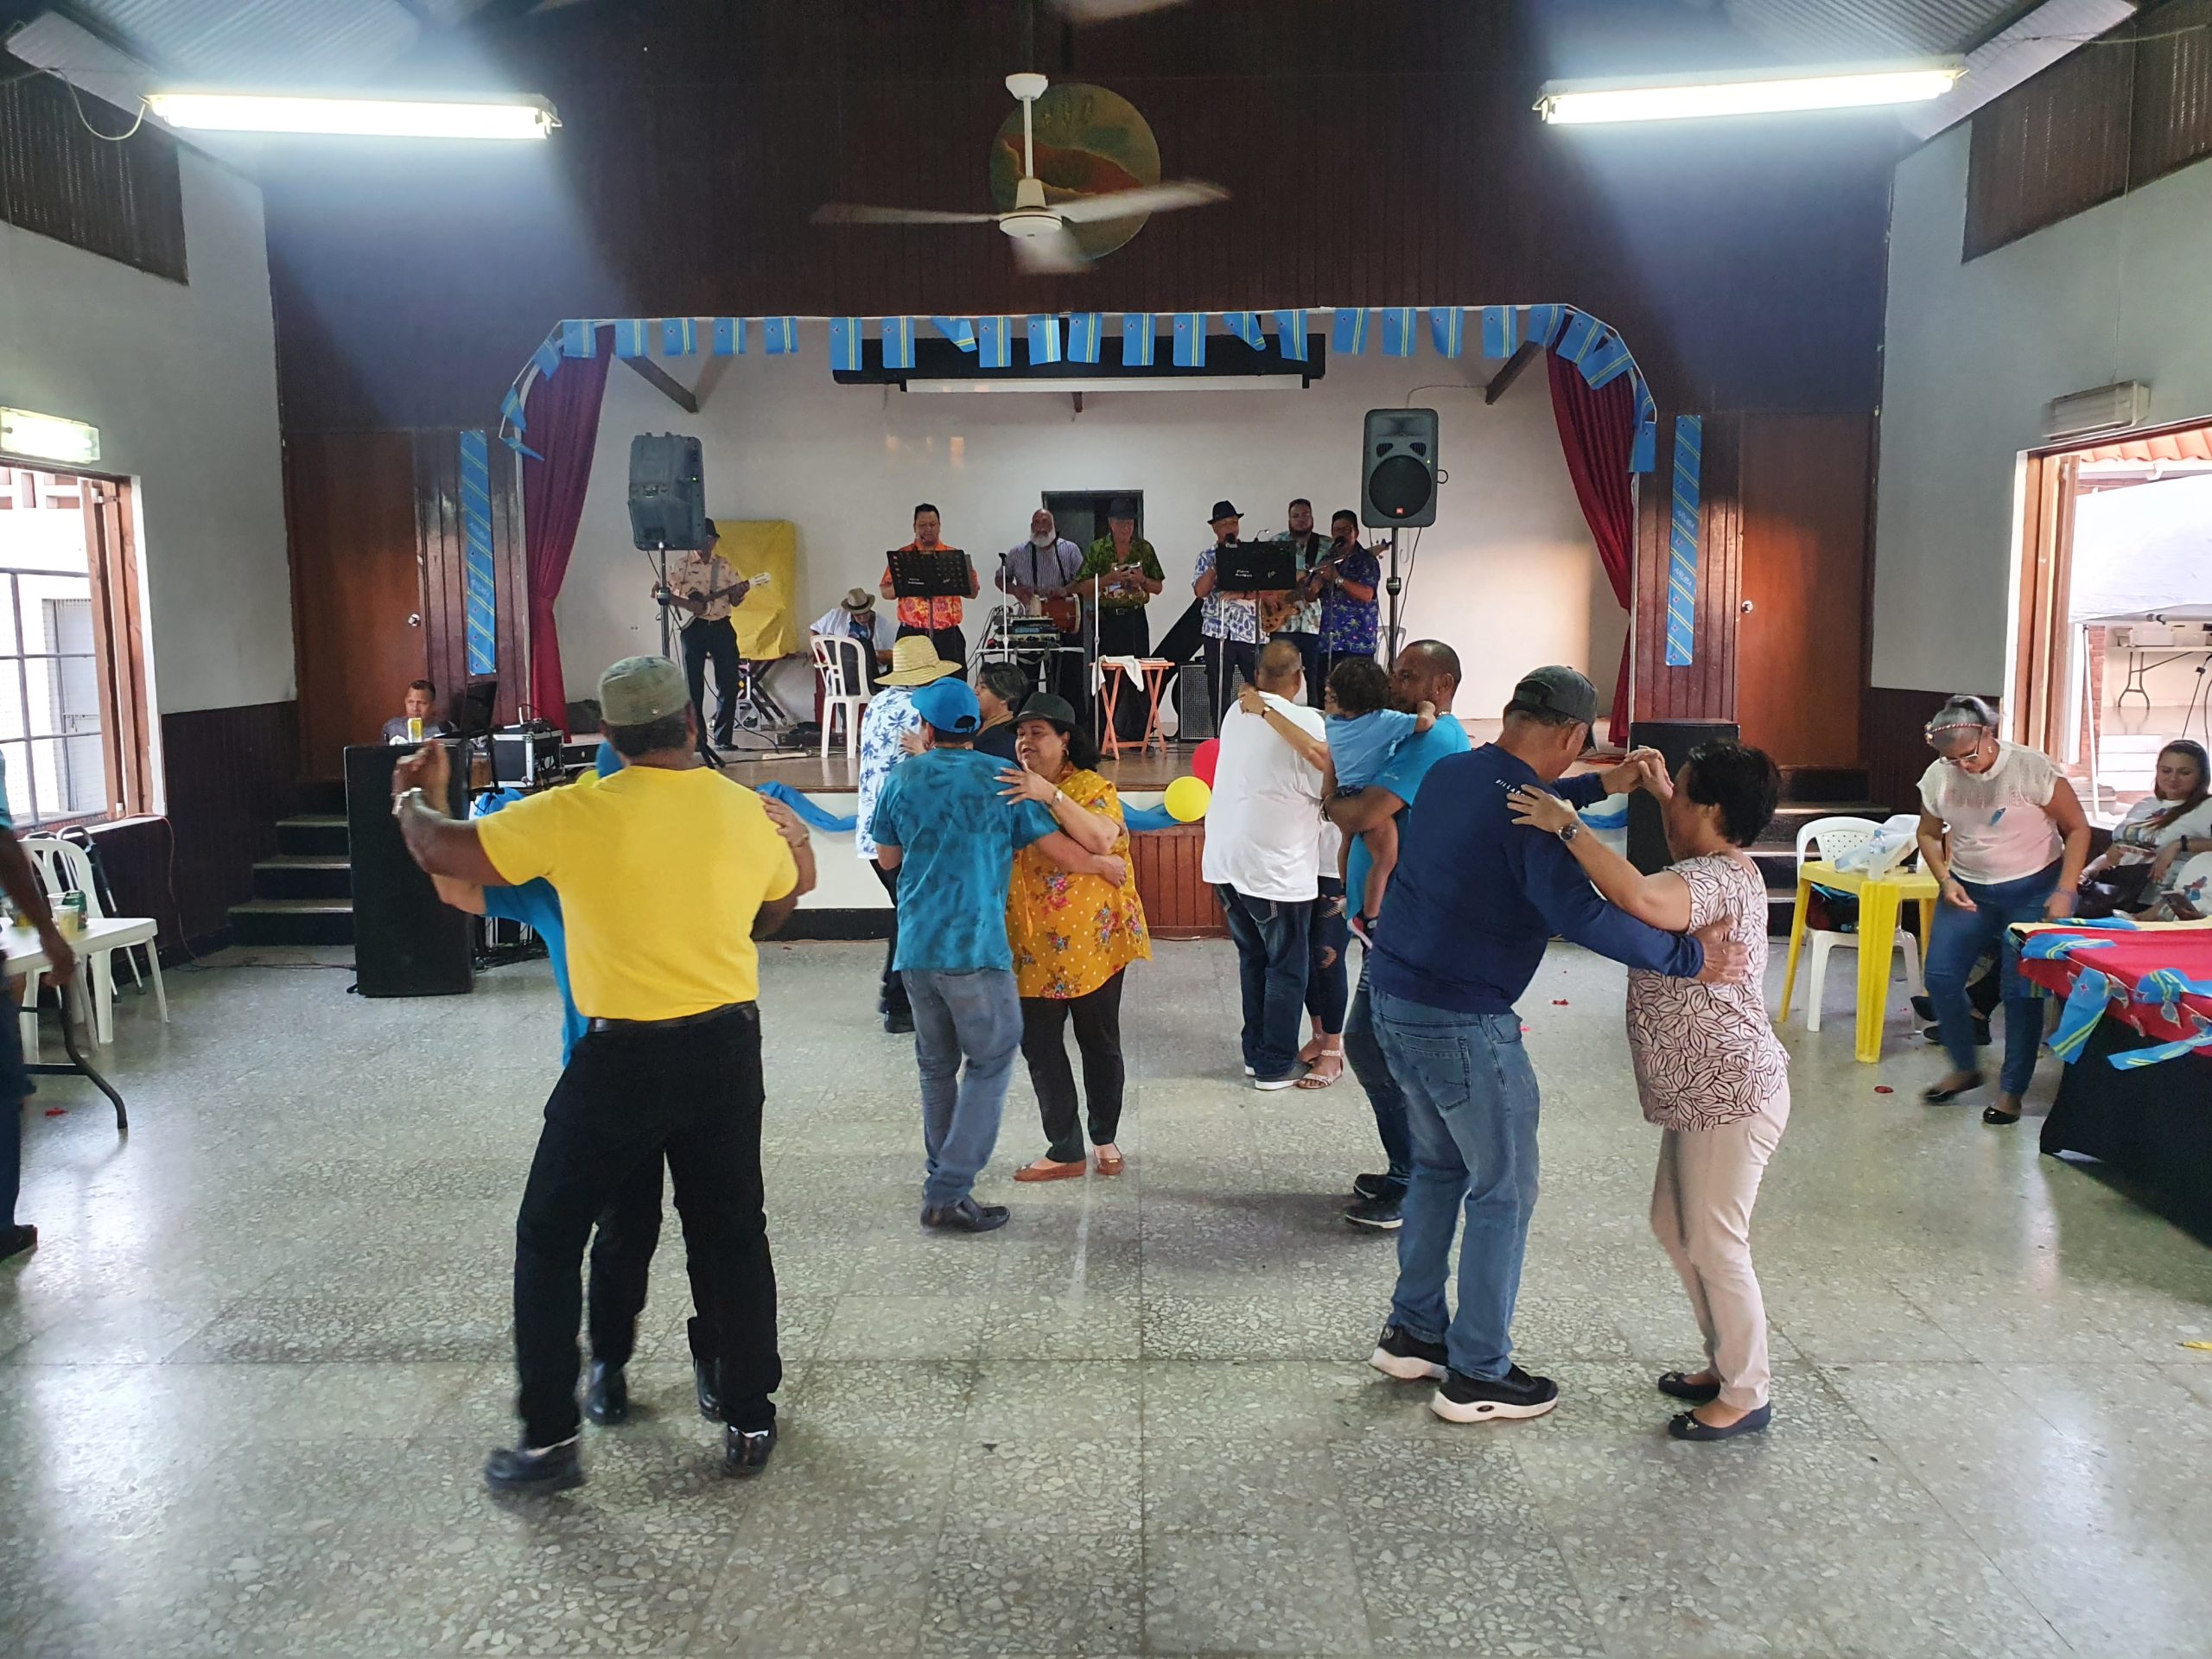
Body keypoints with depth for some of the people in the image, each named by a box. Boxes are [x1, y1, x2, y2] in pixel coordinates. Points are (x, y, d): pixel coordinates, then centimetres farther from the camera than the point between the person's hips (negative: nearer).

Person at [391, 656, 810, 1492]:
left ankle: (549, 1440, 18)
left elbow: (440, 851, -6)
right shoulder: (748, 812, -2)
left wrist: (411, 797, 16)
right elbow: (776, 909, 16)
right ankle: (749, 1422, 24)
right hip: (726, 1051, 4)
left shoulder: (575, 815, -14)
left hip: (622, 1058, -3)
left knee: (550, 1237, 14)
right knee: (731, 1234, 16)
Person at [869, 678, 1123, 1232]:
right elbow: (1063, 853, -1)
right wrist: (1107, 866, 18)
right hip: (975, 948, -4)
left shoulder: (903, 779, 5)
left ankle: (945, 1186, 23)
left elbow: (887, 858, 17)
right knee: (991, 1062, 5)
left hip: (916, 947, 4)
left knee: (937, 1068, 16)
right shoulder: (1002, 779, -2)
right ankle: (948, 1193, -2)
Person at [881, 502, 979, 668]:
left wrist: (967, 572, -12)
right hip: (912, 634, -1)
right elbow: (885, 591, 6)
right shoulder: (902, 556, 8)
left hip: (948, 636, 1)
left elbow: (972, 593, 8)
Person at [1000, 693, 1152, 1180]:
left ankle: (1105, 1139, 28)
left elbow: (1102, 839, -24)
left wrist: (1051, 795, -31)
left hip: (1092, 940, -4)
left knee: (1100, 1043, 10)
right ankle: (1065, 1150, 14)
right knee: (1039, 1046, 4)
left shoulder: (1091, 787, -6)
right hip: (1032, 947, 4)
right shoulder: (1010, 790, 10)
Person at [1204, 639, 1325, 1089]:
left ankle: (1256, 1052, 29)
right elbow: (1327, 790, -8)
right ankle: (1275, 1066, 15)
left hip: (1225, 862, 6)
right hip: (1276, 869, -6)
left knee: (1252, 958, 20)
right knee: (1287, 969, 8)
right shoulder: (1305, 721, -14)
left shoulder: (1236, 713, 4)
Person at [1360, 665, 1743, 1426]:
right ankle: (1476, 1376, 14)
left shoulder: (1450, 773, 7)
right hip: (1463, 1023, -9)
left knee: (1439, 1165, 23)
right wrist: (1687, 957, -23)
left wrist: (1601, 785, 26)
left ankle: (1412, 1332, 32)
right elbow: (1580, 915, -30)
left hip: (1394, 998, 9)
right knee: (1503, 1192, 5)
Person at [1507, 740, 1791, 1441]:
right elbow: (1676, 867, 34)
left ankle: (1746, 1397, 17)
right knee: (1674, 1225, 20)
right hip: (1704, 1093, 11)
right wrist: (1661, 794, 22)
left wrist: (1567, 827, -35)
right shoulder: (1718, 868, 9)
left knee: (1713, 1242, 1)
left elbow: (1640, 899, -45)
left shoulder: (1718, 879, -23)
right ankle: (1726, 1364, 33)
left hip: (1732, 1096, -11)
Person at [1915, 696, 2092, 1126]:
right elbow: (1929, 834, 9)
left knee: (2022, 990, -4)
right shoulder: (1938, 776, -6)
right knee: (1940, 977, -6)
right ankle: (1964, 1068, 15)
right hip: (1968, 891, 4)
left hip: (2033, 889, -4)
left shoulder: (2031, 769, -17)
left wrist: (2064, 892, -16)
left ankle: (2012, 1090, 9)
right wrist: (1946, 881, -8)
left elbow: (2077, 828, -9)